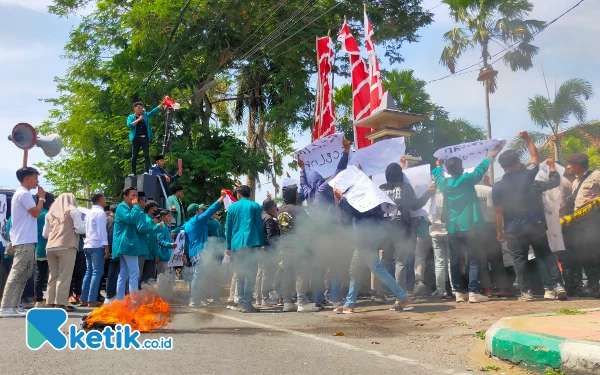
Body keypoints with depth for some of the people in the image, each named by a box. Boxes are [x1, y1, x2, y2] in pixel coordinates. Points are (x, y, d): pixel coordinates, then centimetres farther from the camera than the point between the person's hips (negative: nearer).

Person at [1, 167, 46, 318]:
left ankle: (14, 306, 13)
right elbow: (36, 213, -15)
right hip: (25, 241, -11)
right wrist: (41, 197, -6)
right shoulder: (24, 194, -11)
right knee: (17, 274, -11)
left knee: (23, 275, 11)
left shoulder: (20, 193, 22)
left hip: (24, 241, 11)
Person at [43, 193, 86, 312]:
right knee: (64, 276, -4)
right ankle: (61, 304, -7)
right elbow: (80, 229, -7)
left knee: (53, 276, 12)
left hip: (51, 247, 5)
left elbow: (45, 234, 18)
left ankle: (50, 303, 12)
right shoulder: (73, 211, 3)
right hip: (67, 247, -5)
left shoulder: (50, 212, 17)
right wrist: (84, 228, 15)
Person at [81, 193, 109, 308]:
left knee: (89, 272, 11)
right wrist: (106, 247, -16)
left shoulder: (89, 213, 18)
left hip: (88, 245, 9)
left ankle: (84, 299, 12)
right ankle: (92, 300, -8)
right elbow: (101, 231, -15)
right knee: (97, 273, -7)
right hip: (97, 246, -9)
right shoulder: (100, 212, -9)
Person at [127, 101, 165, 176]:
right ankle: (133, 172, 3)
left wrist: (161, 105, -15)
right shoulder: (131, 117, 10)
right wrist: (138, 120, -11)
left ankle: (146, 171, -14)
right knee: (134, 156, 0)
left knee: (147, 155, -9)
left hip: (145, 138, 1)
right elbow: (129, 125, -7)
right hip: (136, 138, -1)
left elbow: (153, 111, 0)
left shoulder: (145, 115, 14)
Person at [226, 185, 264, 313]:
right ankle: (247, 304, -6)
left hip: (236, 245, 3)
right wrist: (262, 244, 3)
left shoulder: (232, 207, 11)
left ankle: (242, 303, 14)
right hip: (251, 244, -3)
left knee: (240, 276, 12)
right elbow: (260, 226, 0)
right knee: (250, 275, -2)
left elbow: (228, 229, 11)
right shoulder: (255, 206, 5)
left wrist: (228, 247, 16)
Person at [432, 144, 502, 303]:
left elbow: (436, 174, 28)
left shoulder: (443, 183, 6)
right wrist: (492, 153, 24)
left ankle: (459, 292, 10)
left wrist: (439, 165, 48)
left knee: (455, 261, 9)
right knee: (473, 260, -1)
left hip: (452, 229, 4)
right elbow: (482, 167, 10)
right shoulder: (467, 179, -4)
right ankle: (473, 292, -6)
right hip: (468, 227, -4)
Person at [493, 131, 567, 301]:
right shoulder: (527, 175, -3)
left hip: (513, 230, -1)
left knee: (519, 260, 7)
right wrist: (527, 139, 21)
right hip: (535, 224, 1)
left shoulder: (497, 186, -5)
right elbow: (536, 156, 14)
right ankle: (558, 285, 5)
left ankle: (526, 291, 6)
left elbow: (499, 212, -4)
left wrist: (499, 231, 4)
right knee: (546, 254, 12)